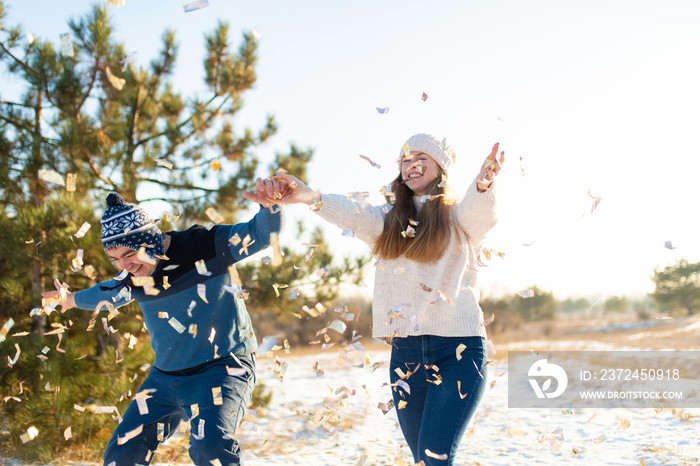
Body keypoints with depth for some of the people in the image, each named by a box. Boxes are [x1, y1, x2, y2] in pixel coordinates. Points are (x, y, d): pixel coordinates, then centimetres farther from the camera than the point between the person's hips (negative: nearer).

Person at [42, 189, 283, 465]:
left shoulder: (204, 245, -15)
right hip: (165, 377, 7)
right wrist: (73, 299, 44)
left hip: (221, 369, -7)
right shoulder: (132, 275, 4)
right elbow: (113, 292, 27)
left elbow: (261, 233, -19)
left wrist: (270, 207, -41)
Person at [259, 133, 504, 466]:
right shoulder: (390, 220, 13)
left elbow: (482, 212, -19)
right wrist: (308, 196, -28)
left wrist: (484, 182, -44)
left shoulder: (459, 217, 4)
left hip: (458, 348, -4)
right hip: (406, 350, 4)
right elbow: (354, 215, -6)